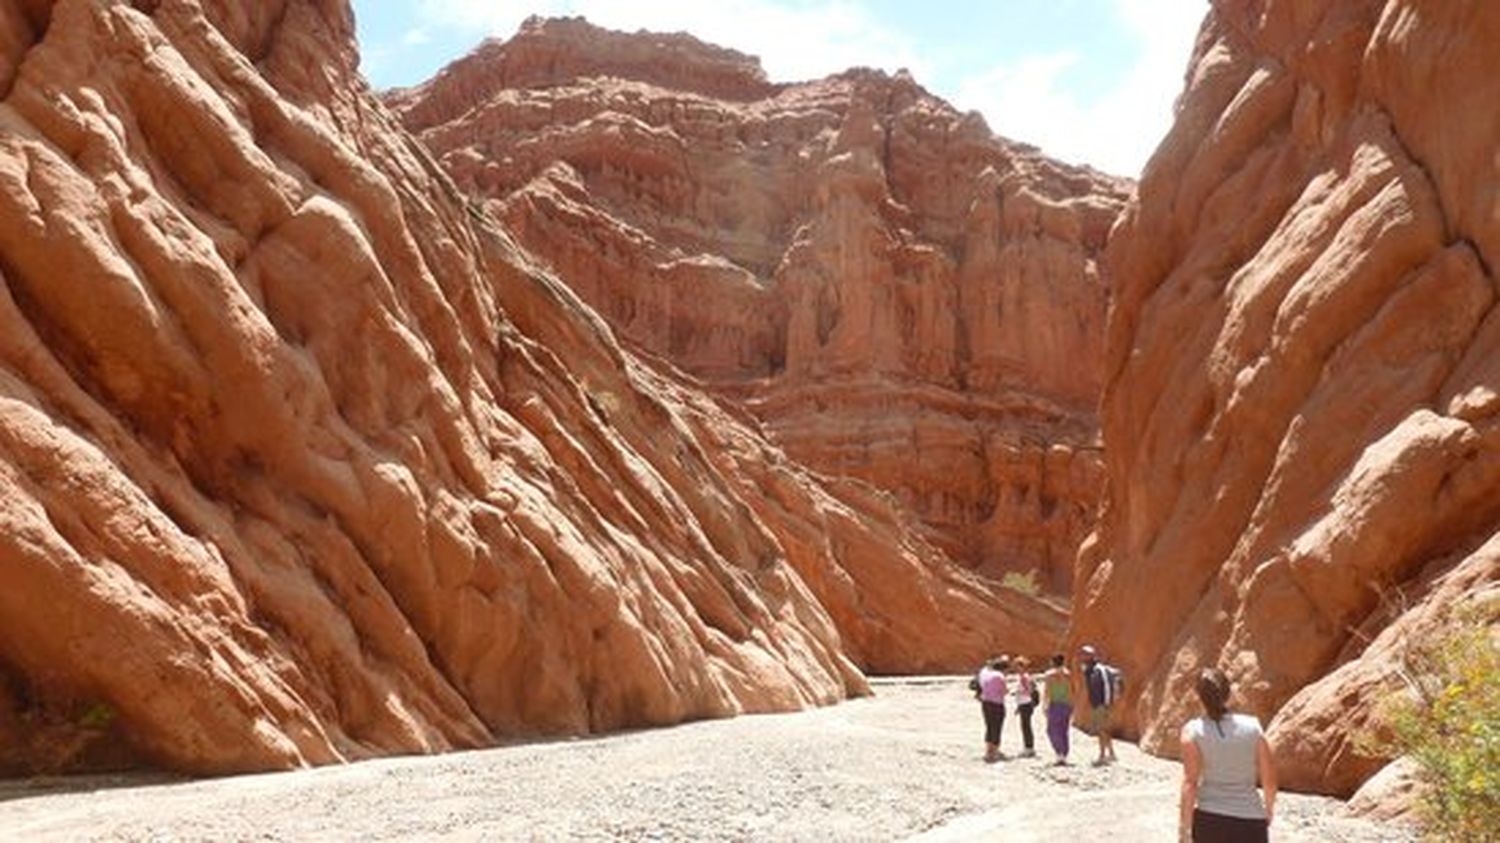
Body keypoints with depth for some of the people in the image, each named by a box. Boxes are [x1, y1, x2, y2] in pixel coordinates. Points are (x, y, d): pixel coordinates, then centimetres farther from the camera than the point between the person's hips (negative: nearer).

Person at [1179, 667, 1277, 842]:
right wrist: (1269, 807, 24)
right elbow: (1269, 779, 5)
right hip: (1251, 821, 1)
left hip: (1210, 820, -1)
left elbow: (1190, 782, -10)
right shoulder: (1252, 727, -1)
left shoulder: (1193, 731, -6)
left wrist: (1185, 825, -4)